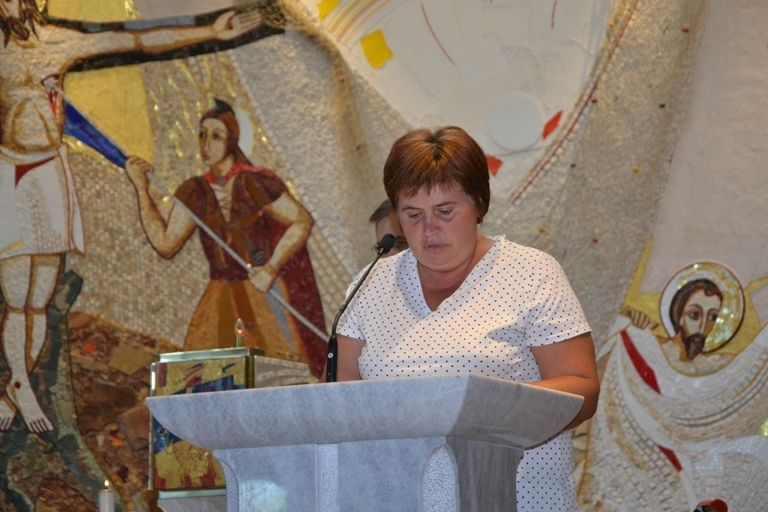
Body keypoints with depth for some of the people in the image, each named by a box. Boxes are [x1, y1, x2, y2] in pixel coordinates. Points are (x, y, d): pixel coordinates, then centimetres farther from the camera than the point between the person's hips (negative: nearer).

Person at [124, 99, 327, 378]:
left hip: (262, 294, -4)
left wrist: (272, 268, -12)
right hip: (220, 299, 4)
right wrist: (142, 190, 0)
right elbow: (165, 243, 2)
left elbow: (302, 222, -4)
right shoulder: (193, 193, 5)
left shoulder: (257, 183, -8)